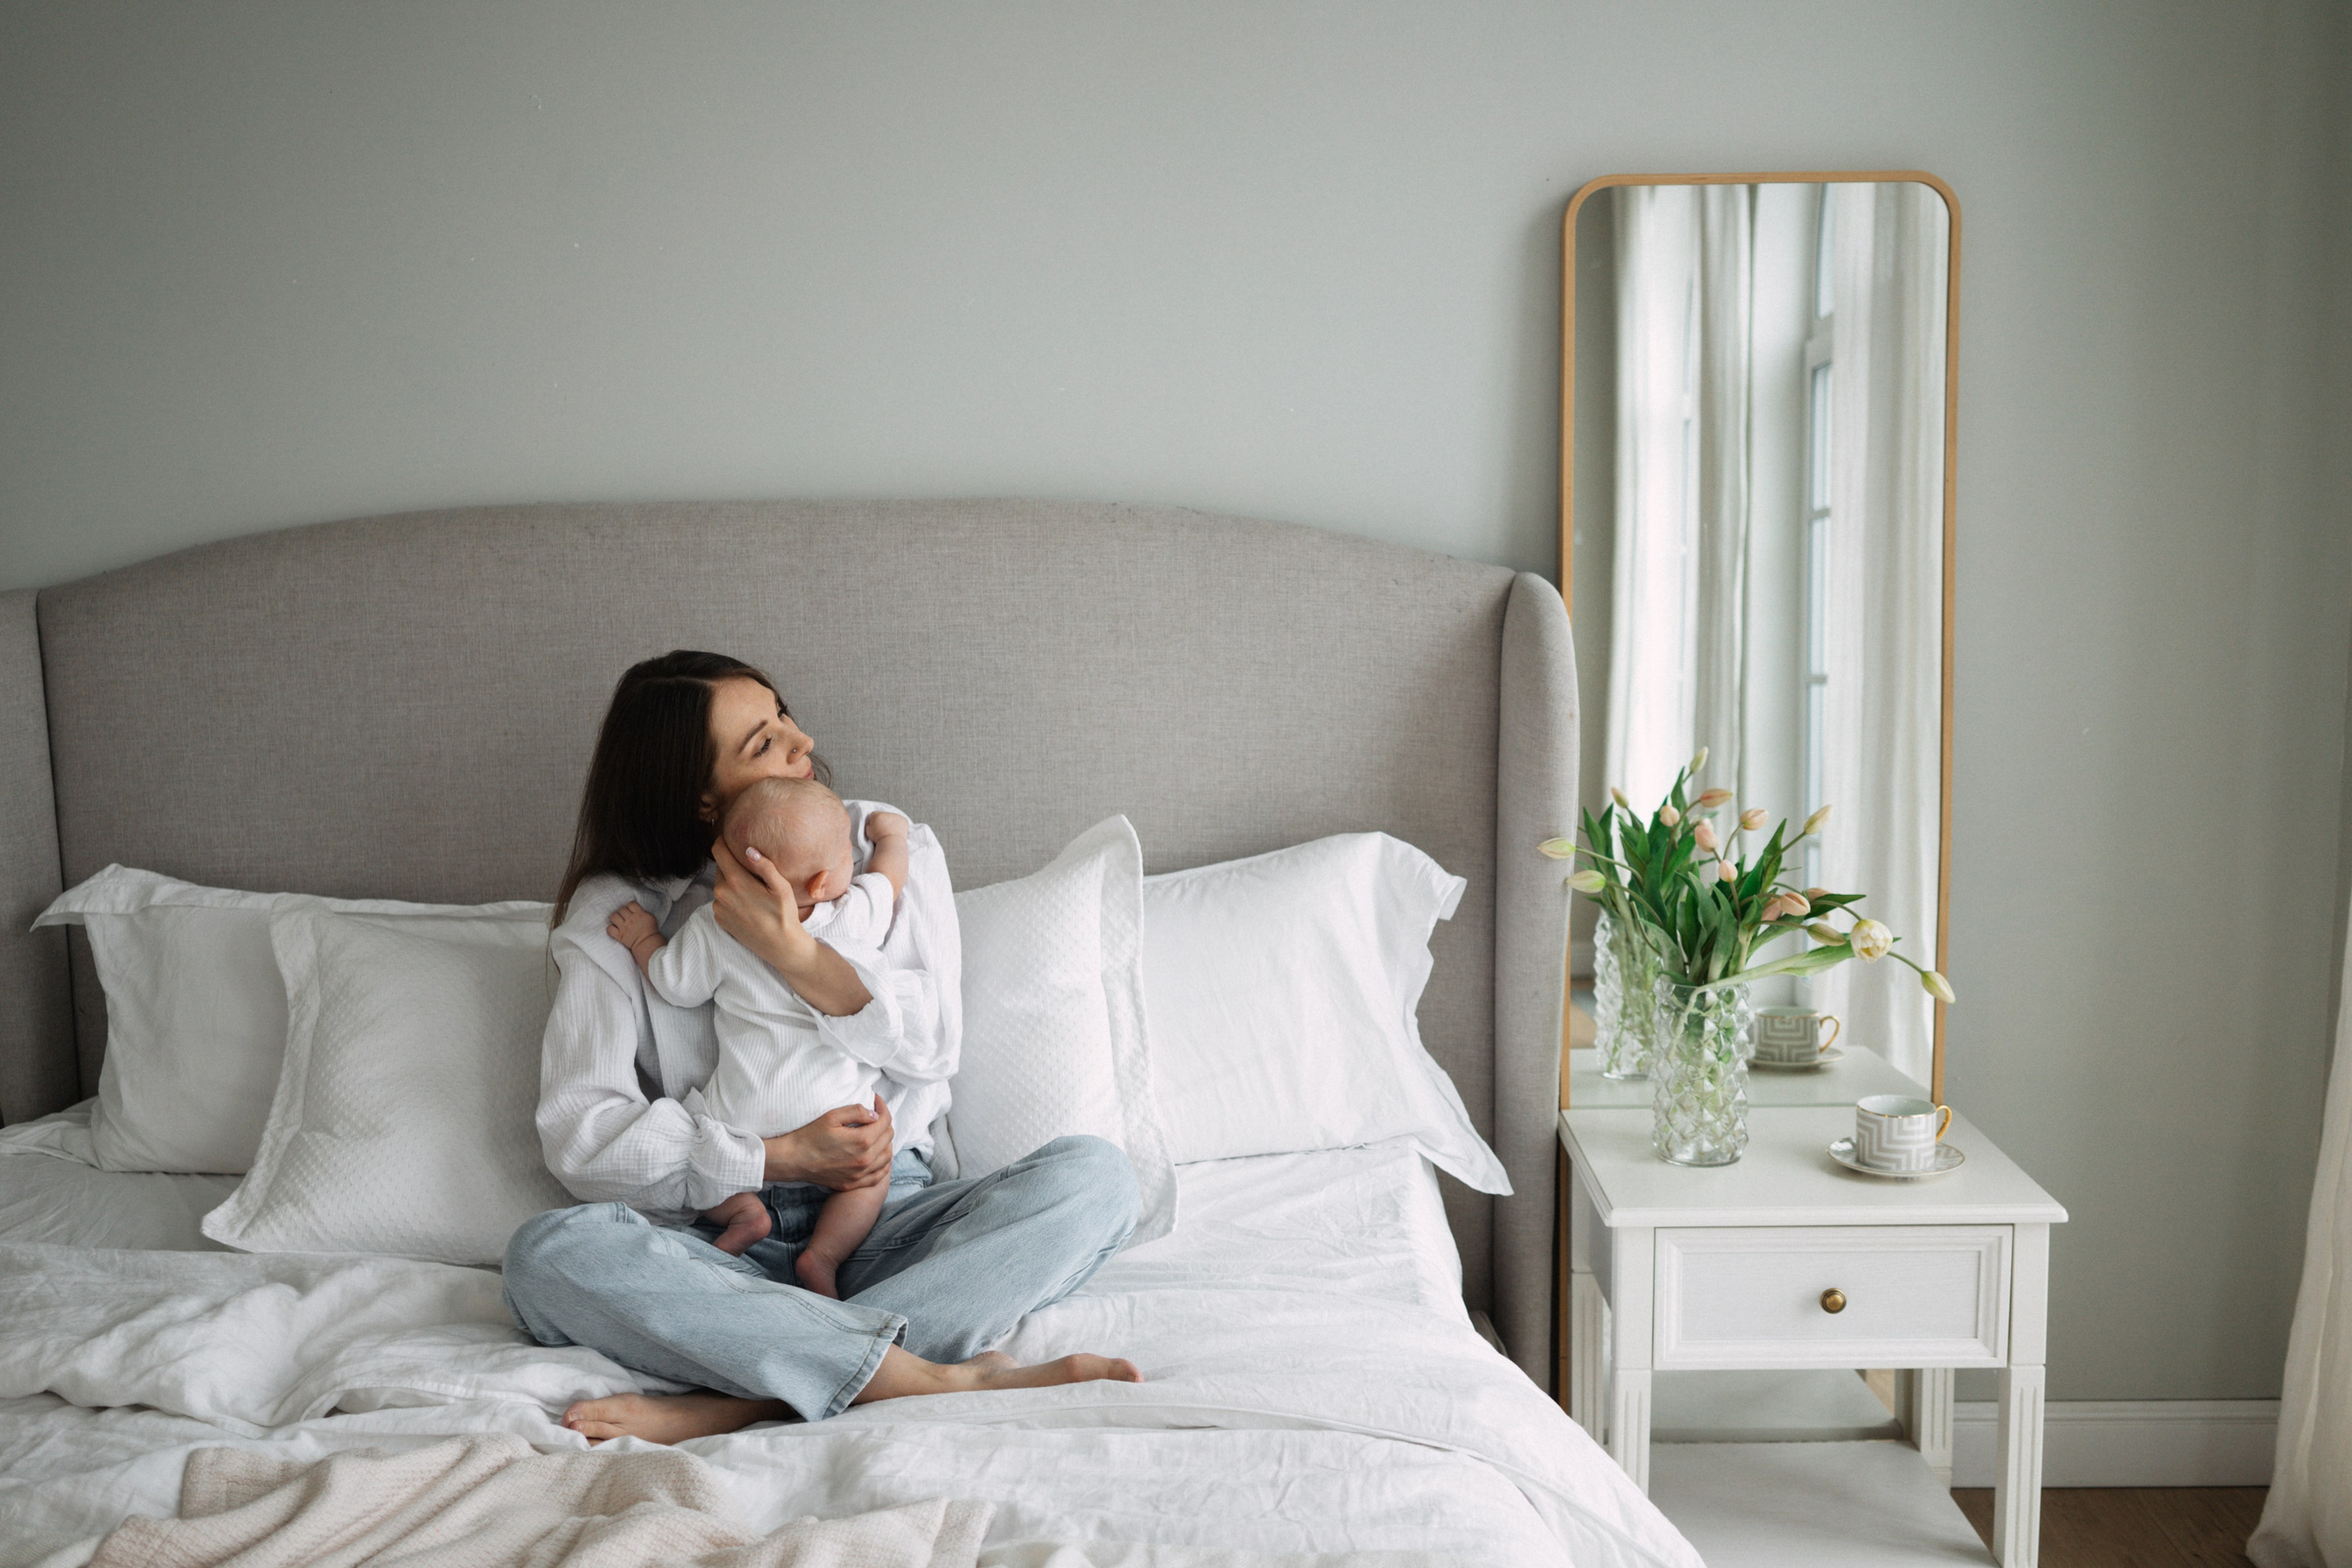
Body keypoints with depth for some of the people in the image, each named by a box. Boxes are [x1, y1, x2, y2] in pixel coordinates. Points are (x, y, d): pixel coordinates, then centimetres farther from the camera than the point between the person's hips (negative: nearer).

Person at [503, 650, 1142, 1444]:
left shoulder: (897, 855, 11)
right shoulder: (616, 914, 4)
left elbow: (931, 1046, -2)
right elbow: (581, 1131, -5)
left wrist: (792, 951, -17)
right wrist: (787, 1158, -13)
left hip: (881, 1223, 2)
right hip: (719, 1248, -2)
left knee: (1093, 1175, -24)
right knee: (549, 1253, -32)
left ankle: (732, 1402, -36)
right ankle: (947, 1377, -36)